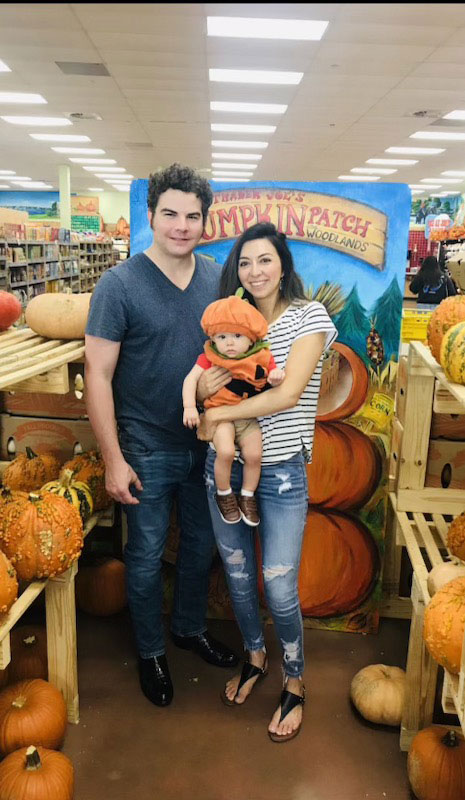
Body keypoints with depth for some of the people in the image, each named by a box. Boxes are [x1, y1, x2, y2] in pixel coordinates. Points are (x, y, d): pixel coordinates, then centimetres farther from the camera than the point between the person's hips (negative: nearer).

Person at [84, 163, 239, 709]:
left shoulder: (219, 279, 0)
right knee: (146, 557, 12)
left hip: (206, 443, 5)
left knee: (201, 545, 21)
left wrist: (229, 368, -8)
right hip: (147, 450, -4)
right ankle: (150, 652, 36)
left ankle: (190, 628, 46)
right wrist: (113, 459, -16)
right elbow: (98, 374, -14)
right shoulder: (119, 284, -13)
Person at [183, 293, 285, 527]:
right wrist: (189, 407, -18)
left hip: (250, 417, 2)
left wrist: (277, 378, -23)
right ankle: (224, 494, 3)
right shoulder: (210, 357, -5)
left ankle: (247, 496, 15)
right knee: (225, 451, -24)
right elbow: (191, 379, -6)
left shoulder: (262, 358, -3)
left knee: (254, 455, -13)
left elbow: (275, 381, 2)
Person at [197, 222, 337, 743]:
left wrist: (217, 414, -14)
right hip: (225, 467, 5)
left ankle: (294, 686, 28)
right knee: (237, 577, 17)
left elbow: (288, 394, -18)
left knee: (280, 591, 1)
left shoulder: (308, 317, -7)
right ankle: (254, 657, 43)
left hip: (281, 473, -4)